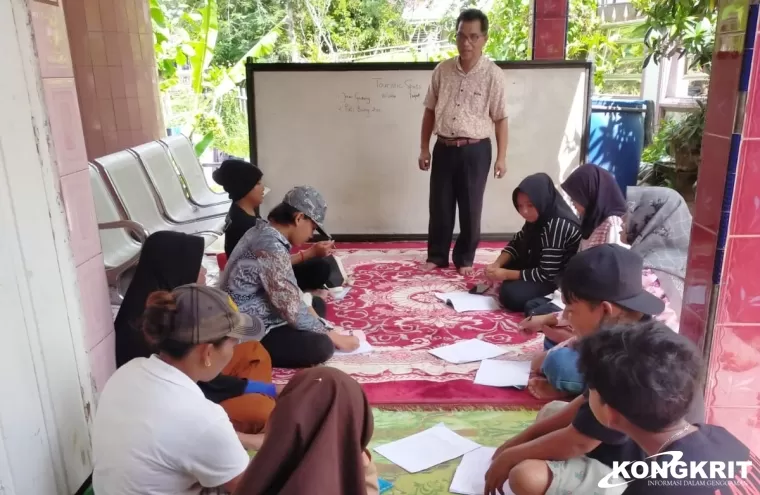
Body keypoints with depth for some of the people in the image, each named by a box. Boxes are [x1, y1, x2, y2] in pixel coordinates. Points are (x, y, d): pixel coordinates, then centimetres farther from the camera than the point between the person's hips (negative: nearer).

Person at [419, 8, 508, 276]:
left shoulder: (493, 74, -6)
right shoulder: (442, 70, 3)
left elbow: (500, 119, -3)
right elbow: (430, 111, 10)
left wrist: (501, 157, -5)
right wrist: (424, 148, 7)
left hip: (475, 150, -3)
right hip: (444, 148, 3)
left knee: (470, 207, 6)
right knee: (440, 205, 9)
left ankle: (465, 258, 23)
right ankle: (437, 256, 25)